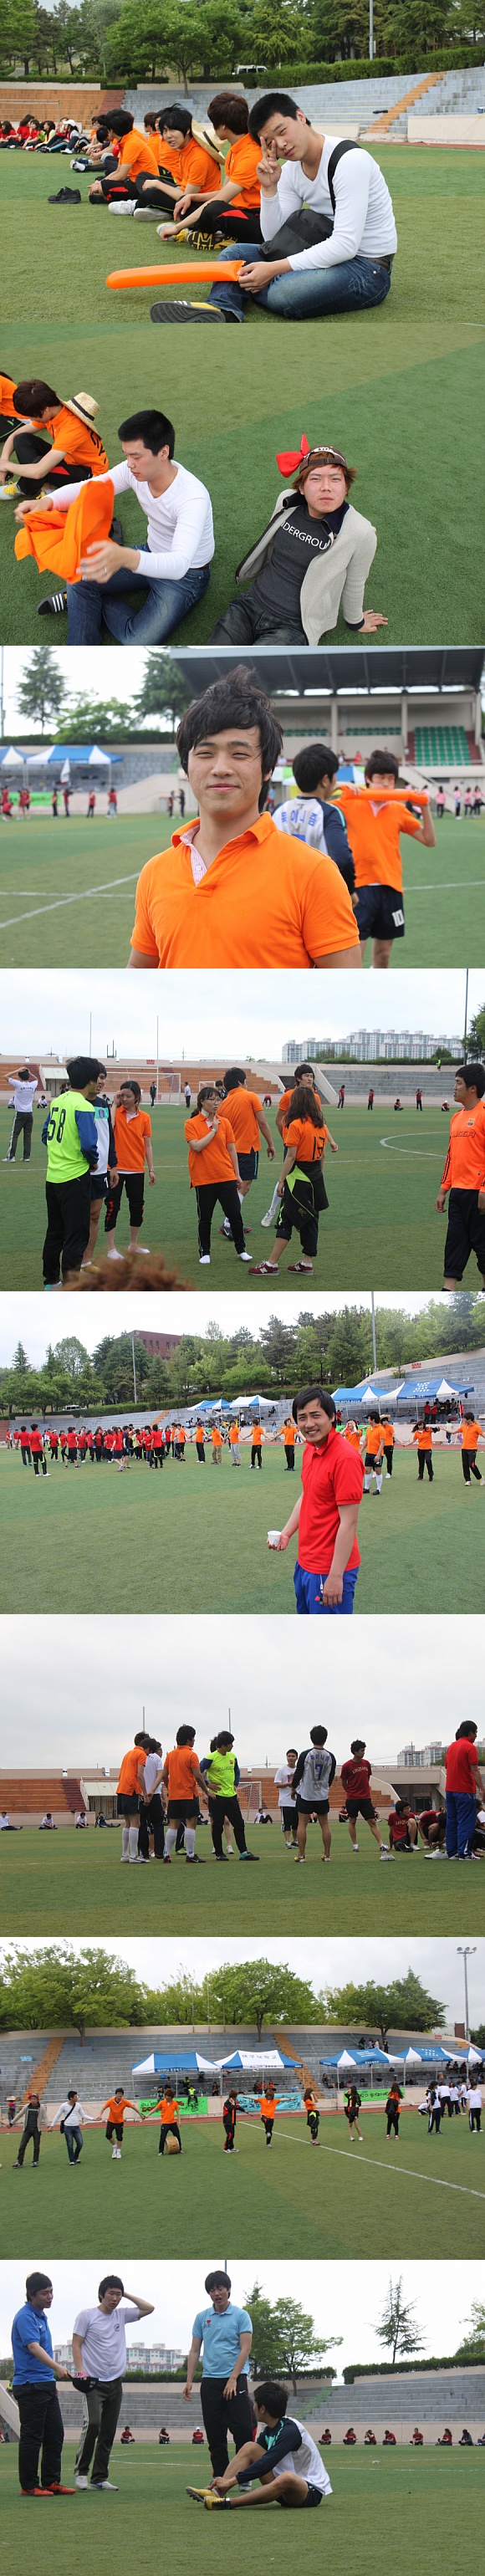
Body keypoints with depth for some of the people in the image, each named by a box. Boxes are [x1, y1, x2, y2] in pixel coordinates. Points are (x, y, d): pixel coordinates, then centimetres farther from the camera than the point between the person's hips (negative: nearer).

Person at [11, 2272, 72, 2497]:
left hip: (46, 2385, 10)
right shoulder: (25, 2317, -14)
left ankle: (51, 2482, 14)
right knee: (32, 2437, -5)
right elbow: (33, 2347, -28)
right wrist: (57, 2367, -41)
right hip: (30, 2385, -10)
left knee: (55, 2436, 9)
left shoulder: (41, 2317, 16)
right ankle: (29, 2485, -1)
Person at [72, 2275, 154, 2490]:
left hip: (115, 2381, 5)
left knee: (108, 2432, 4)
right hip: (93, 2382, -5)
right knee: (92, 2424, -20)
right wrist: (80, 2370, -14)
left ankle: (100, 2477, 8)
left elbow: (148, 2308, 19)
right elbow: (76, 2345, -2)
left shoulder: (121, 2315, 13)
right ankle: (81, 2472, -8)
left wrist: (127, 2295, 11)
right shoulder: (86, 2316, 0)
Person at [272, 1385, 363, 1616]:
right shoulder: (310, 1450, 6)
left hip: (330, 1570, -9)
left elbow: (349, 1523, -22)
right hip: (306, 1562, 9)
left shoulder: (344, 1458, -21)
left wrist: (336, 1577, -23)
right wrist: (286, 1533, 10)